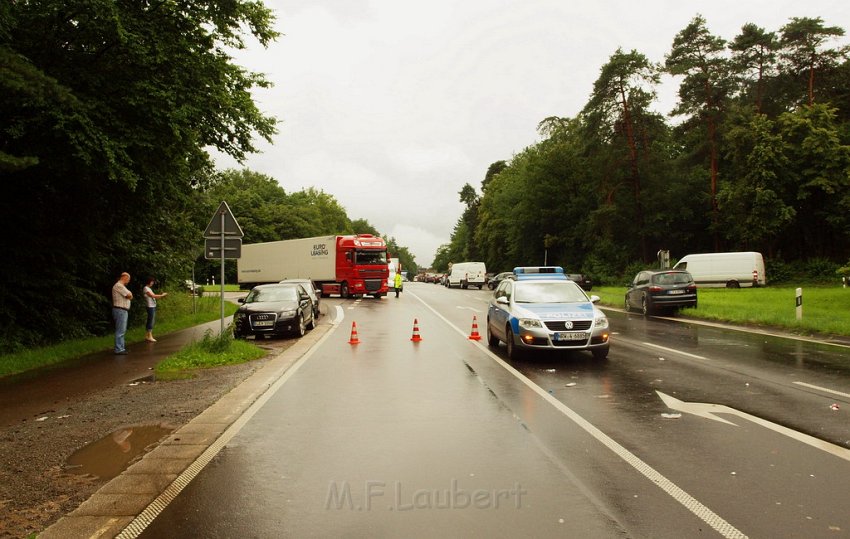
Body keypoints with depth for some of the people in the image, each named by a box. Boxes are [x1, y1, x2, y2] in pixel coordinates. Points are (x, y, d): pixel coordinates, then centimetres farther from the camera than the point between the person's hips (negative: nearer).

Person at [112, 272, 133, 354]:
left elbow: (129, 296, 17)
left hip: (124, 311, 11)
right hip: (120, 310, -11)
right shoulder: (119, 286, -15)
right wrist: (129, 294, 3)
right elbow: (129, 295, -17)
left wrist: (129, 294, -3)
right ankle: (119, 349, -7)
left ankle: (121, 347, 22)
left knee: (122, 330, 16)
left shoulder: (122, 286, 19)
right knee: (120, 331, -9)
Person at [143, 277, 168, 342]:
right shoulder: (145, 288, -9)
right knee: (151, 321, -9)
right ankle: (149, 336, -8)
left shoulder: (149, 289, 20)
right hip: (150, 306, -9)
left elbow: (154, 297, 18)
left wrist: (162, 295, 9)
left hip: (153, 306, 10)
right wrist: (161, 295, -9)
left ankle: (147, 336, 14)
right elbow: (152, 296, -16)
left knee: (150, 322, 10)